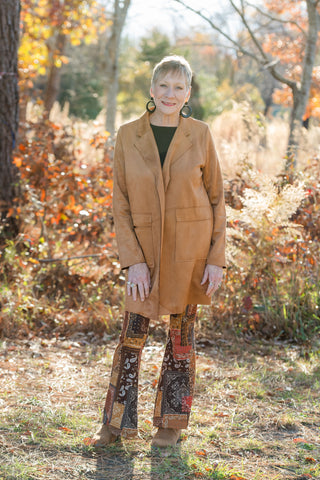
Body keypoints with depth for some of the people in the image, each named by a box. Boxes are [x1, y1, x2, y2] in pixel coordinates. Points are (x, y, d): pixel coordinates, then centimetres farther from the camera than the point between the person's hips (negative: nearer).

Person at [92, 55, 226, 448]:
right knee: (133, 331, 2)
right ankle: (117, 422, 16)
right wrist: (133, 261, -9)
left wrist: (216, 258, -4)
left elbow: (216, 198, 1)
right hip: (145, 247, 1)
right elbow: (120, 203, -1)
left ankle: (171, 422, 19)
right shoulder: (128, 136, -2)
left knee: (182, 332, 7)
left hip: (190, 247, 0)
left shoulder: (199, 135, -3)